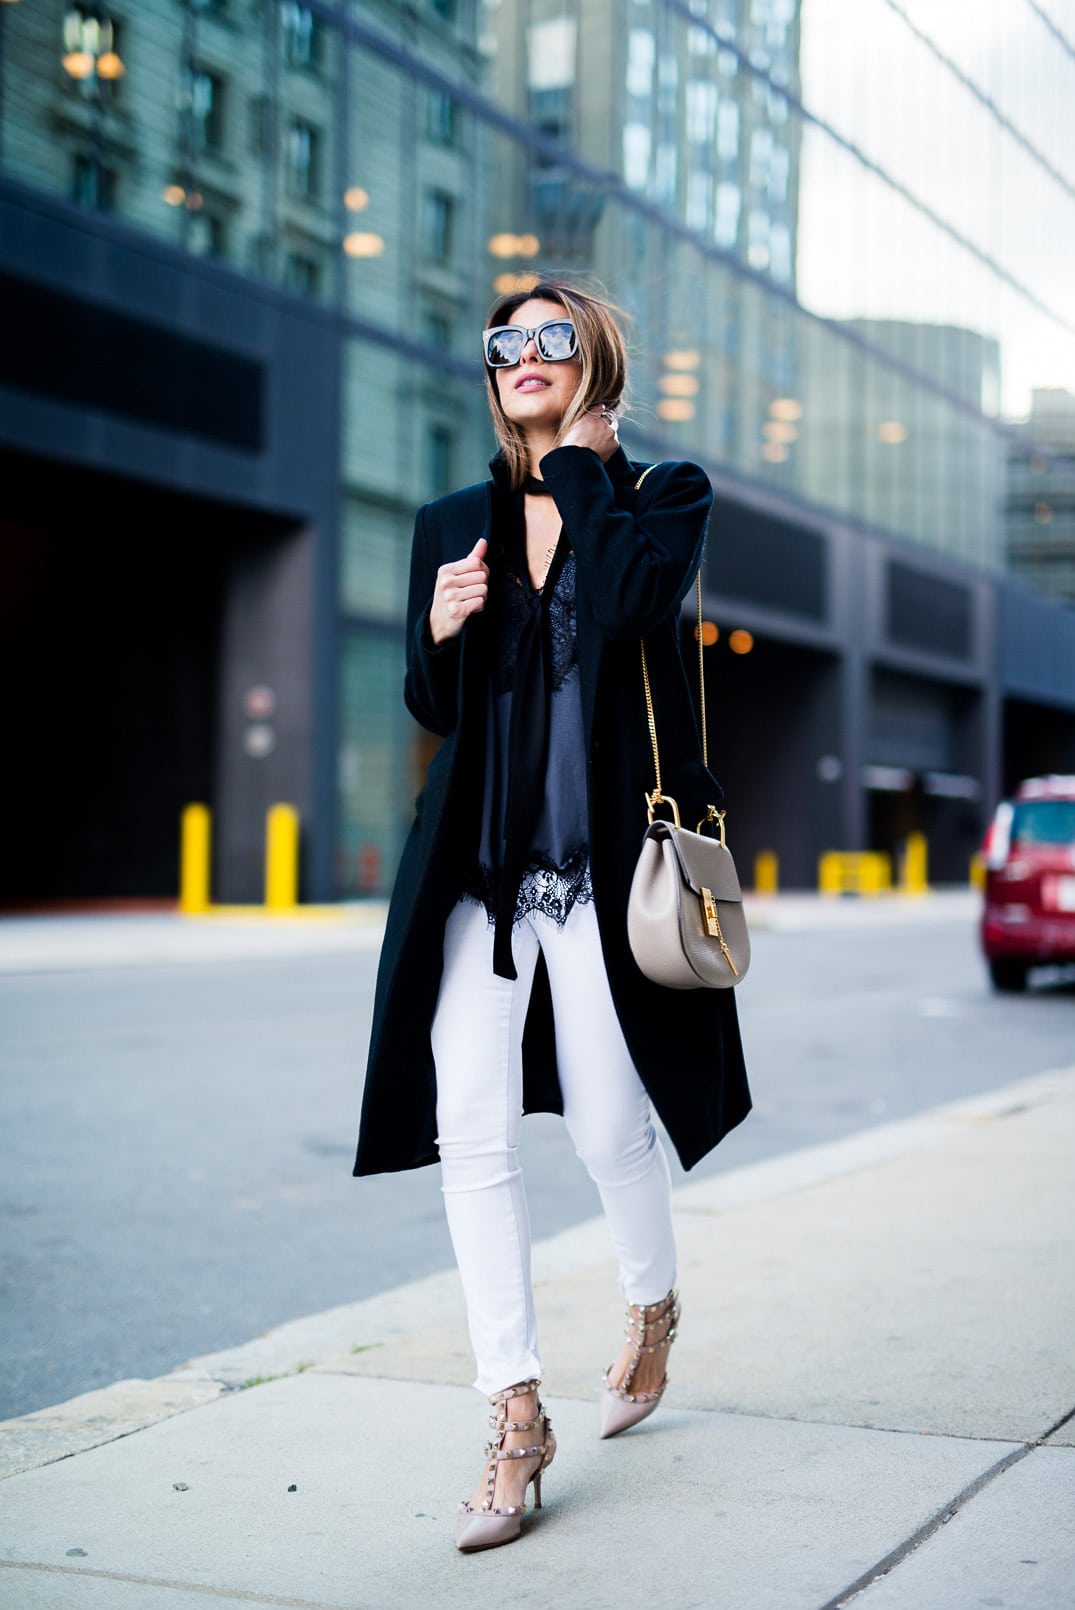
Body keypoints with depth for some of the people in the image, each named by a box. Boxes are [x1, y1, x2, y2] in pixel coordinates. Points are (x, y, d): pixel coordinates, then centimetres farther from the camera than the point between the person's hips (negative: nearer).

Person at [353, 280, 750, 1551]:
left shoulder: (664, 496, 3)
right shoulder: (452, 525, 13)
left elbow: (629, 599, -19)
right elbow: (432, 708, 16)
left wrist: (580, 460, -7)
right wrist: (438, 635, -6)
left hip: (602, 859, -3)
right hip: (477, 864, 3)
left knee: (609, 1125, 3)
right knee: (469, 1130, -7)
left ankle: (652, 1306, 36)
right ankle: (516, 1418, 3)